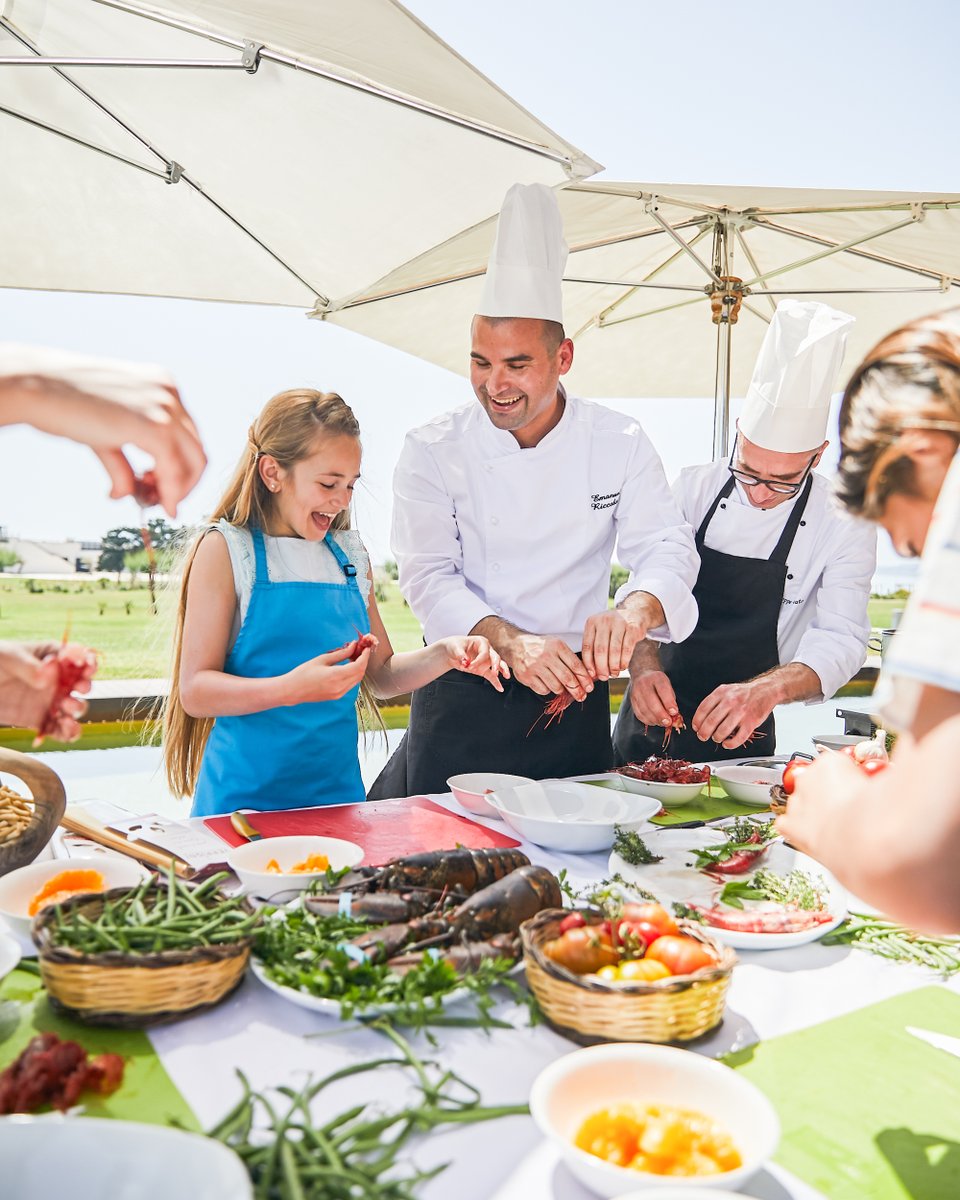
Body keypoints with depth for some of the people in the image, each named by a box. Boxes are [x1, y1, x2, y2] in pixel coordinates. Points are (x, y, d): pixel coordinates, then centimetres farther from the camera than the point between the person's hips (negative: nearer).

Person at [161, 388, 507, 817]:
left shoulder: (351, 555, 9)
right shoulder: (225, 549, -6)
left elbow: (381, 676, 15)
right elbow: (195, 691, -12)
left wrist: (444, 654, -3)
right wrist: (292, 689, -27)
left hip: (337, 788, 5)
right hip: (247, 797, -4)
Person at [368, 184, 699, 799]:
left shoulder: (620, 443, -3)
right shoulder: (433, 450, -8)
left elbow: (667, 544, -8)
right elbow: (429, 575, -13)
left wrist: (637, 607, -33)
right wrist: (510, 641, -32)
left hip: (575, 701, 2)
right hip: (461, 702, -1)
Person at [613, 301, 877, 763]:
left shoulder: (844, 522, -11)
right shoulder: (693, 487, -6)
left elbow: (841, 639, -16)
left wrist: (767, 689, -36)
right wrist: (643, 665, -28)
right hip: (653, 715, 2)